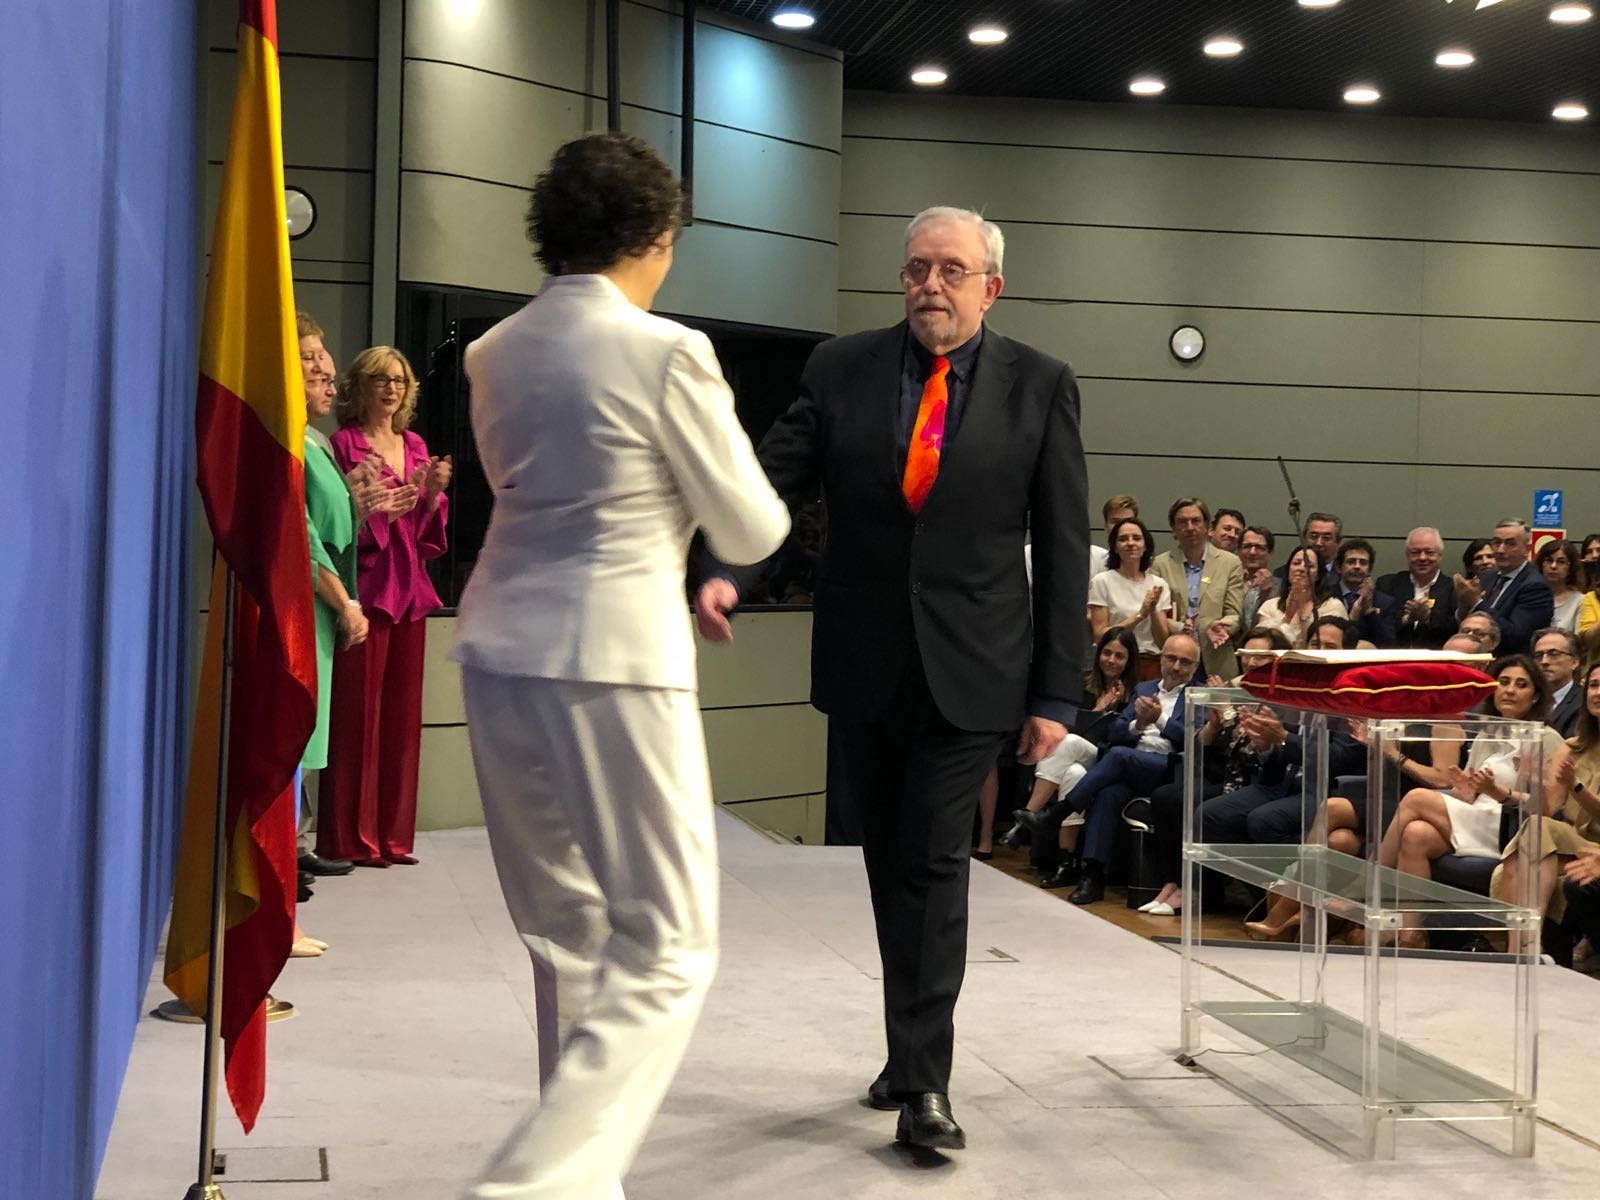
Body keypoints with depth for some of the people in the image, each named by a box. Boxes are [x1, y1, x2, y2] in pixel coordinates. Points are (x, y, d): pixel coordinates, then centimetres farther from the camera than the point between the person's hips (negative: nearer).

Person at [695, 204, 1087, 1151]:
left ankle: (924, 1081, 0)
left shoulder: (1039, 387, -2)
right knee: (890, 863, 13)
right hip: (863, 669, 3)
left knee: (934, 865, -6)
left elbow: (1063, 548, -2)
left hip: (969, 672, -3)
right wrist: (727, 572, -22)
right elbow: (777, 484, -1)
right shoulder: (841, 371, 2)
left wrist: (1056, 694, -4)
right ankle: (916, 1050, 28)